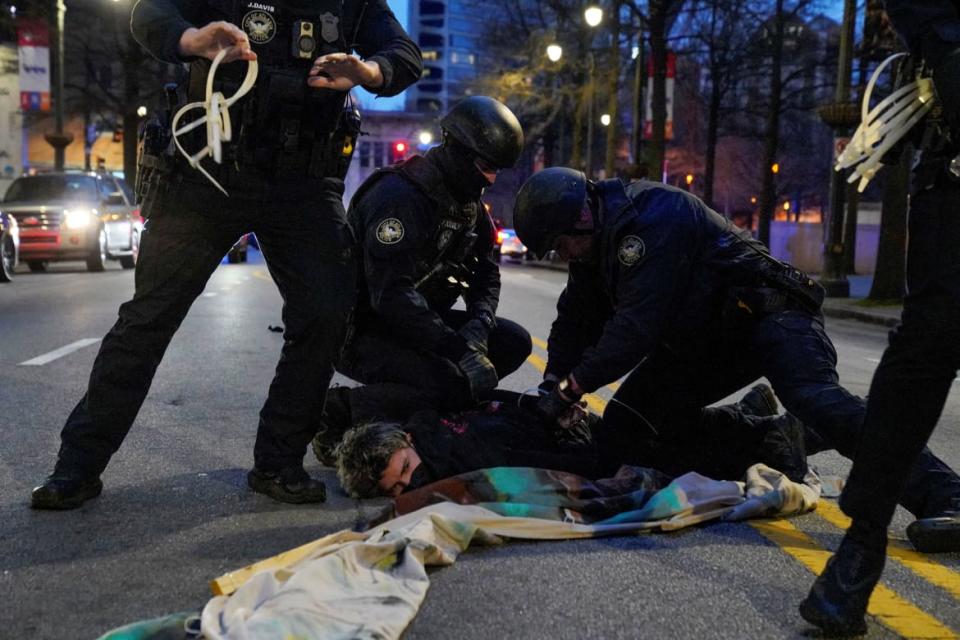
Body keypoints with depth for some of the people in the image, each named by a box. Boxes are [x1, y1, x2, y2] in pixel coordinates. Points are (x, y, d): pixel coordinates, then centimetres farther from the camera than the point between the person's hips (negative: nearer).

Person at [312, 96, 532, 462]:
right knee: (449, 385, -30)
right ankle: (339, 409, -12)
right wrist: (460, 349, -32)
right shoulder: (399, 196, -23)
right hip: (363, 333, -9)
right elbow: (391, 294, -32)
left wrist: (476, 332, -13)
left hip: (415, 322, 9)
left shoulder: (469, 205, 8)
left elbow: (486, 274, 8)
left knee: (514, 343, -1)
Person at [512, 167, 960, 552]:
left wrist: (573, 386, -24)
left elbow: (637, 326, -30)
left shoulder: (652, 218, -24)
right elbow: (575, 323, 11)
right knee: (624, 421, 1)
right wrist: (551, 387, -3)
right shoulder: (601, 239, 7)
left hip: (769, 316, -9)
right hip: (705, 342, 10)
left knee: (815, 399, -34)